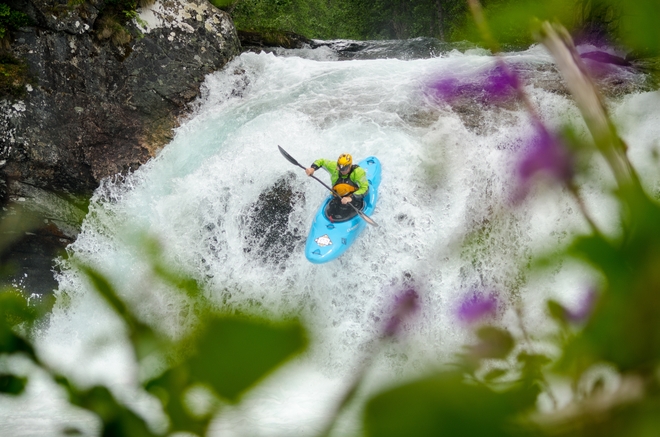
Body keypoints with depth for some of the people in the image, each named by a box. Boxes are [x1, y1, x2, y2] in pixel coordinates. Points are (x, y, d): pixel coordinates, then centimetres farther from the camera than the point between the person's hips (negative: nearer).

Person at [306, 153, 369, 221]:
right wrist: (313, 168, -8)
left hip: (354, 198, -3)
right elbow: (321, 161, 13)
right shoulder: (334, 167, -4)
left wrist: (351, 198, -36)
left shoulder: (358, 172, -14)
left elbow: (365, 188, -22)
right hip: (338, 197, 3)